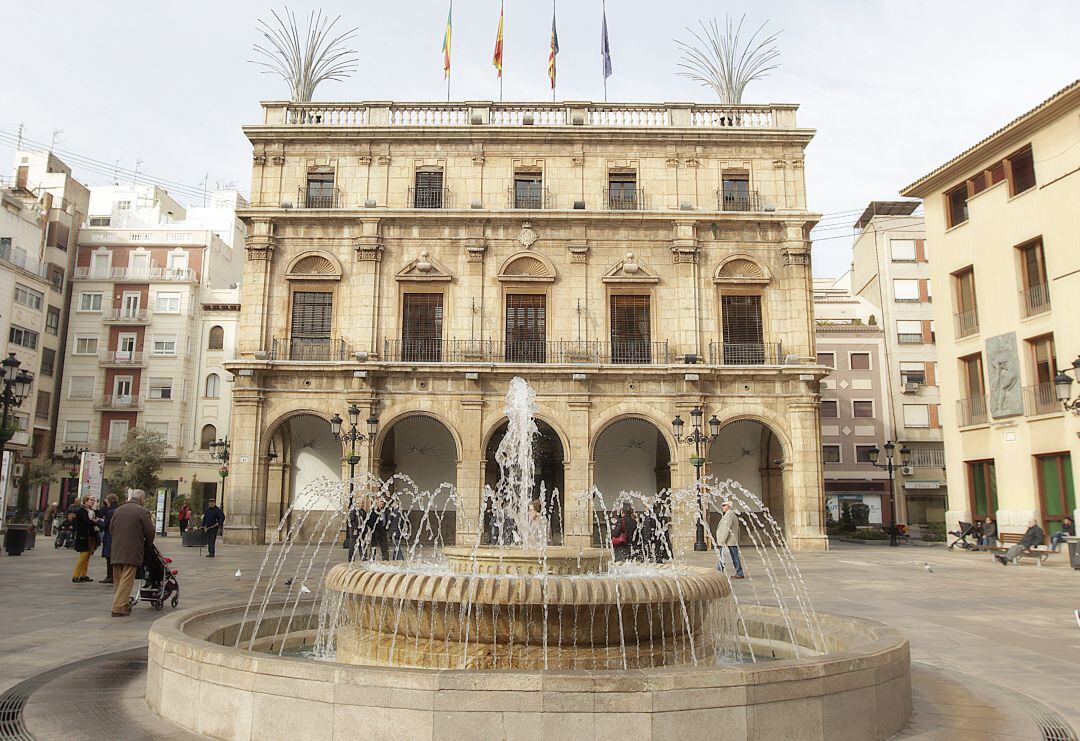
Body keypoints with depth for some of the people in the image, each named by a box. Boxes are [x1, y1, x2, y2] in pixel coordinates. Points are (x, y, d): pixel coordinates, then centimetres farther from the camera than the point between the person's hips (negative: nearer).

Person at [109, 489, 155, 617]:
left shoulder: (117, 510, 11)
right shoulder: (143, 512, -8)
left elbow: (111, 529, 15)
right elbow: (150, 532, -5)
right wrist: (148, 543, 15)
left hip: (116, 550, 6)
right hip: (132, 551, -6)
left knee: (118, 581, 14)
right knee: (127, 580, -3)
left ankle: (123, 604, 22)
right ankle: (119, 608, -6)